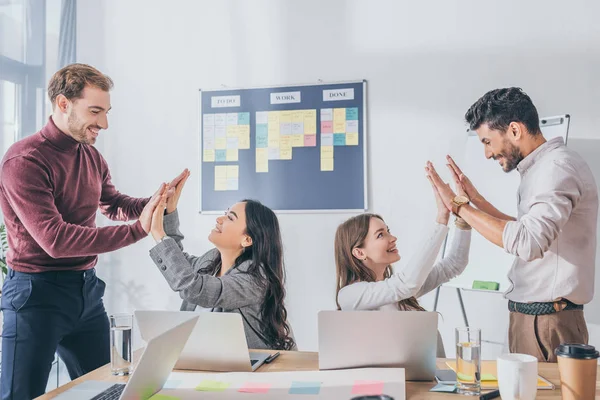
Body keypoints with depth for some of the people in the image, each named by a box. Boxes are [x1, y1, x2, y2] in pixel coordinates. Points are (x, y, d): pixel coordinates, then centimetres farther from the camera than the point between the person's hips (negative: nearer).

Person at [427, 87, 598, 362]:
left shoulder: (558, 166, -17)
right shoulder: (542, 167, 13)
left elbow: (528, 243, -30)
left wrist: (459, 206, -23)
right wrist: (475, 199, 11)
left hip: (547, 321, -9)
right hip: (529, 315, 9)